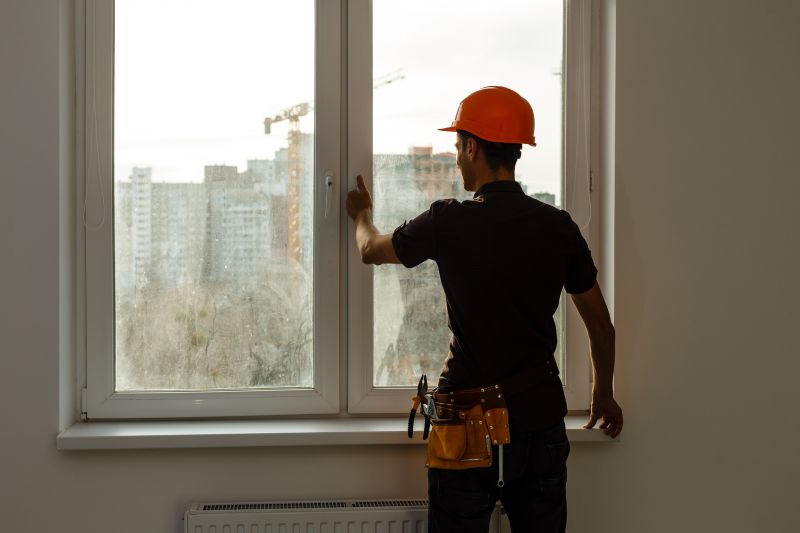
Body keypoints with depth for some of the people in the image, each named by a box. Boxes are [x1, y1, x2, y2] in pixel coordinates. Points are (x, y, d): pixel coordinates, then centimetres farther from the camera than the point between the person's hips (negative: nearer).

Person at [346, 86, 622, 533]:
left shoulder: (448, 223, -11)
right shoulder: (559, 227, -3)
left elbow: (371, 250, 10)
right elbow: (602, 329, 6)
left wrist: (363, 215, 33)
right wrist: (604, 394, 23)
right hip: (540, 416, 3)